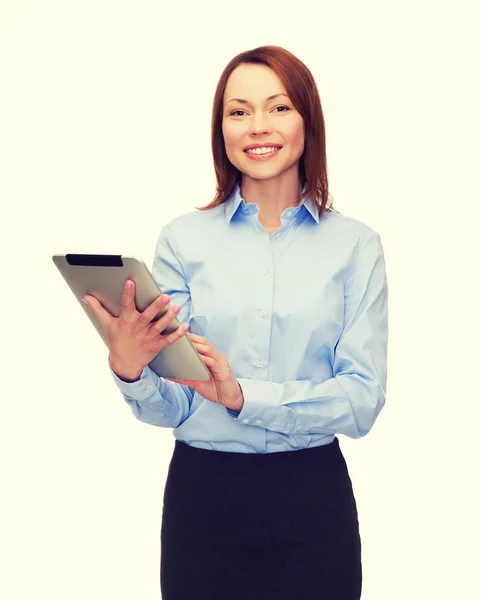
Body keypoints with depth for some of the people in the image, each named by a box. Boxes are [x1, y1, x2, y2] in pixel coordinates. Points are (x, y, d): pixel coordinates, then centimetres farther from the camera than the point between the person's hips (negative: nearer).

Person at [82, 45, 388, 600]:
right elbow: (169, 408, -2)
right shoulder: (184, 239, -1)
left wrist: (243, 395, -20)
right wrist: (128, 370, -23)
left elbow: (364, 399, -9)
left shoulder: (355, 245, -1)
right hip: (203, 492, 0)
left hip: (313, 498, 0)